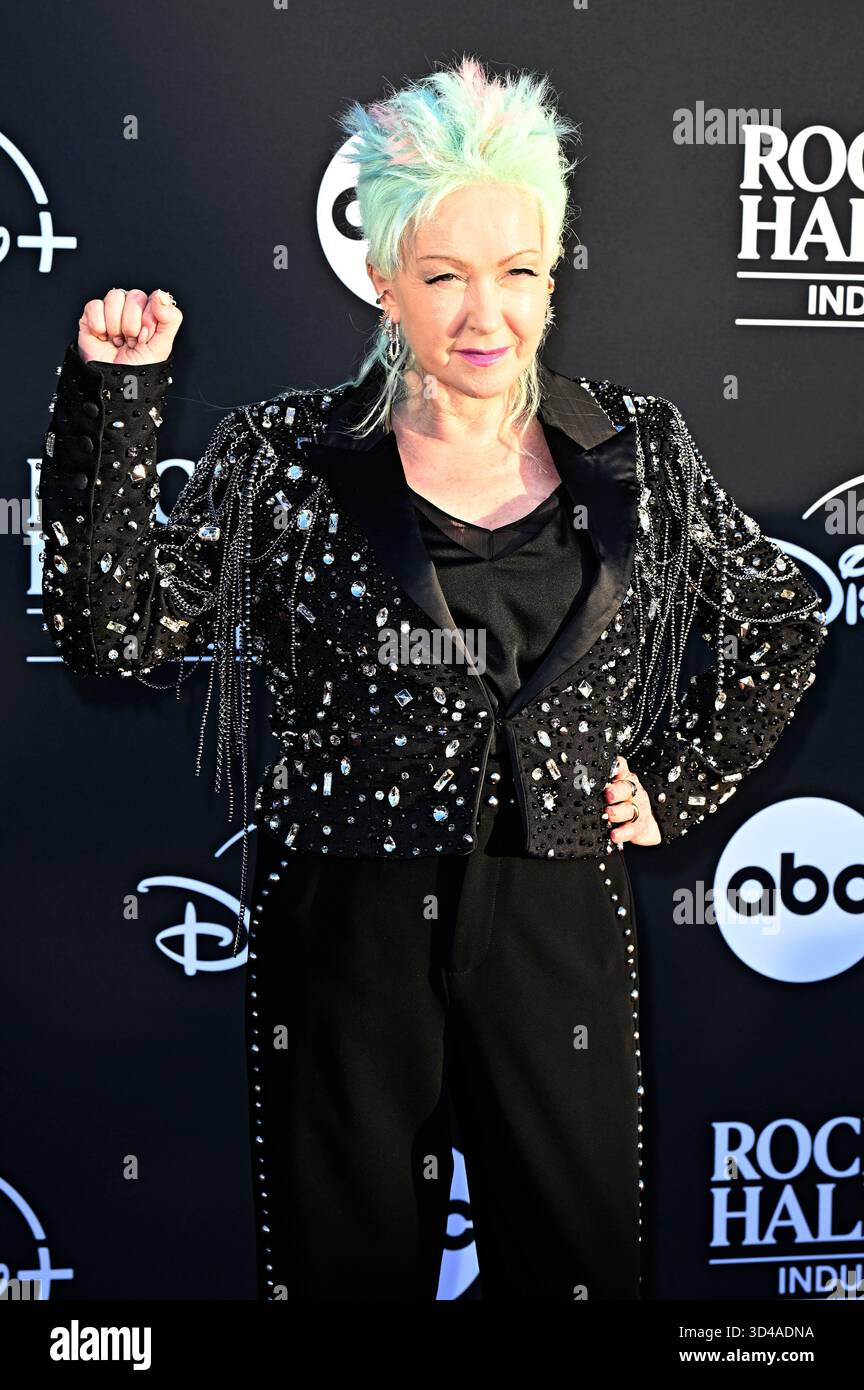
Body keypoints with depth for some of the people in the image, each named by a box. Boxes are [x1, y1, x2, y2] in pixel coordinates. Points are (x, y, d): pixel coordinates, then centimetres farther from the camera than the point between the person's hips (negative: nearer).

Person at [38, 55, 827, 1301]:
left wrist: (675, 788, 8)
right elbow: (114, 631, -9)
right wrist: (113, 395, -14)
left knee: (578, 1264, 14)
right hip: (346, 929, -1)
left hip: (559, 927, 2)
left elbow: (783, 623, 15)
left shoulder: (635, 453, 2)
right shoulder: (292, 458, -4)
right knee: (350, 1262, 13)